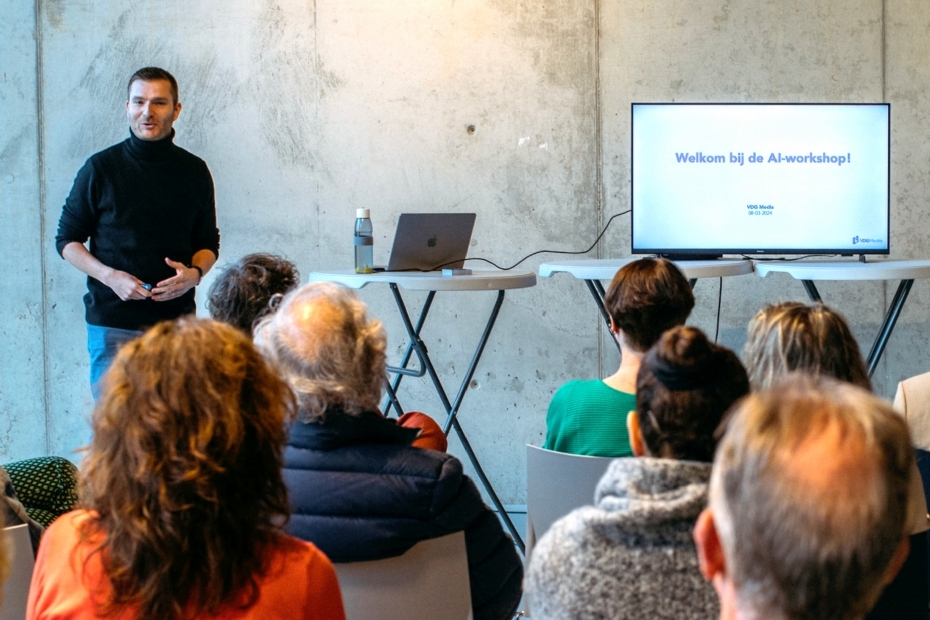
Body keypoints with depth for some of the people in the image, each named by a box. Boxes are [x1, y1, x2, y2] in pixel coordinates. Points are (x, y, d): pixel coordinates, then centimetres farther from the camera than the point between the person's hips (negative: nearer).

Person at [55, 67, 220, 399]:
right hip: (113, 324, -2)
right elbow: (67, 240, 5)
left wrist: (194, 273, -6)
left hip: (176, 319, 2)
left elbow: (208, 243, 17)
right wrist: (109, 276, -11)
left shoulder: (194, 172, 8)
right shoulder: (100, 169, 1)